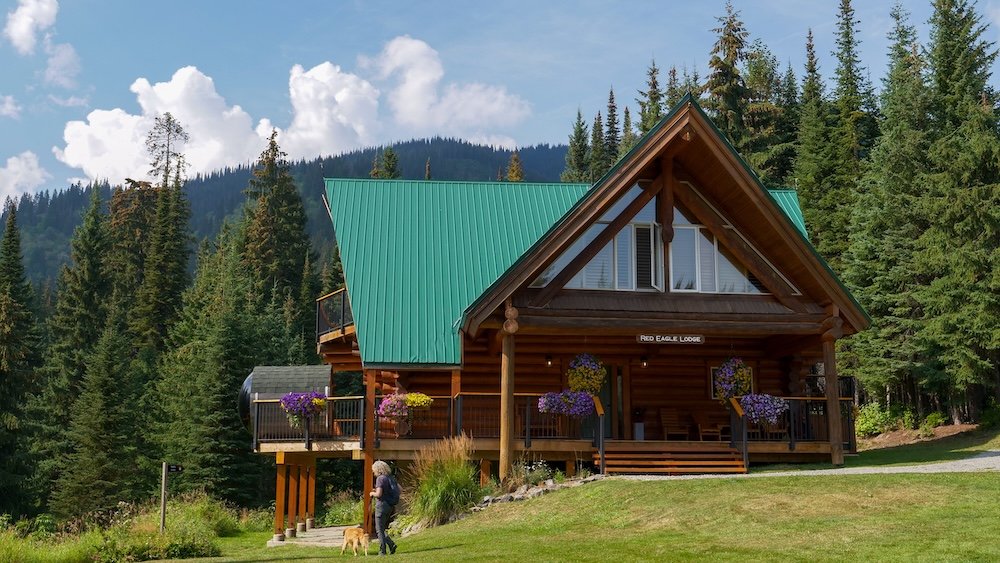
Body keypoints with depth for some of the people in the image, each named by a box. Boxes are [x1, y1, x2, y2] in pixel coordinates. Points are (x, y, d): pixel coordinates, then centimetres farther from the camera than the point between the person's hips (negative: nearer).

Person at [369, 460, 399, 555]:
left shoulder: (380, 478, -14)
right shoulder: (391, 478, 10)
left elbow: (379, 494, -23)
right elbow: (397, 490, 18)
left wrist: (372, 493, 0)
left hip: (382, 505, -8)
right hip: (390, 506, 8)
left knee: (380, 529, 1)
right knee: (383, 528, 18)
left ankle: (382, 550, 0)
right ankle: (391, 544, 1)